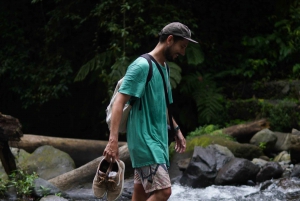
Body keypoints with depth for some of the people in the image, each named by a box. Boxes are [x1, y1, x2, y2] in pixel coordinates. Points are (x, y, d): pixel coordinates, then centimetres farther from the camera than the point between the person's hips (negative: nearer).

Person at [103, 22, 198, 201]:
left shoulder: (163, 68, 16)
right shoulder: (142, 66, -13)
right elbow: (119, 102, -19)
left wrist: (177, 130, 28)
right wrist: (113, 140, -27)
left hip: (158, 140, 9)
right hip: (144, 140, -9)